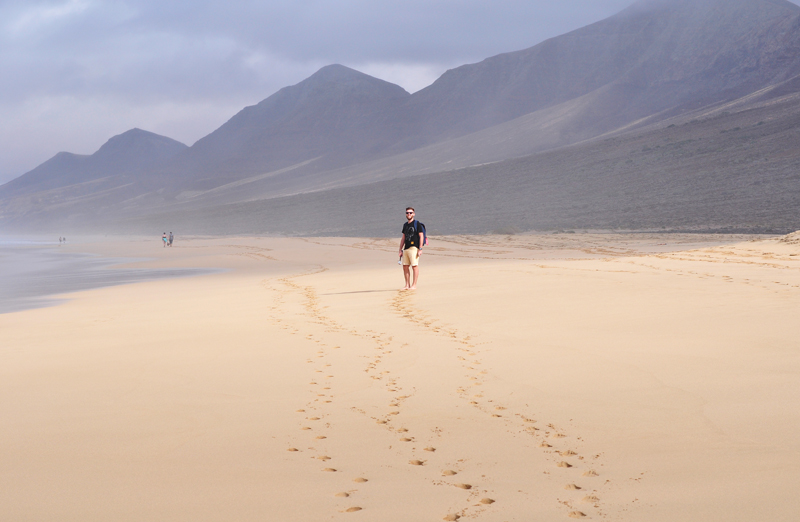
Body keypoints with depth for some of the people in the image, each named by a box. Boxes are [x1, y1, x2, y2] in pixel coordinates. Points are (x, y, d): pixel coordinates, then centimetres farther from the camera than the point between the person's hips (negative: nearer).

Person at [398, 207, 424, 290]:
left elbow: (421, 236, -6)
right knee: (405, 267, 4)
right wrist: (400, 249, 17)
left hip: (414, 248, -7)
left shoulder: (416, 223, -1)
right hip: (406, 248, 7)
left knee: (414, 266, -8)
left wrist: (420, 249, -13)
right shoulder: (405, 225, 18)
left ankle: (414, 285, -6)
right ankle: (407, 285, 10)